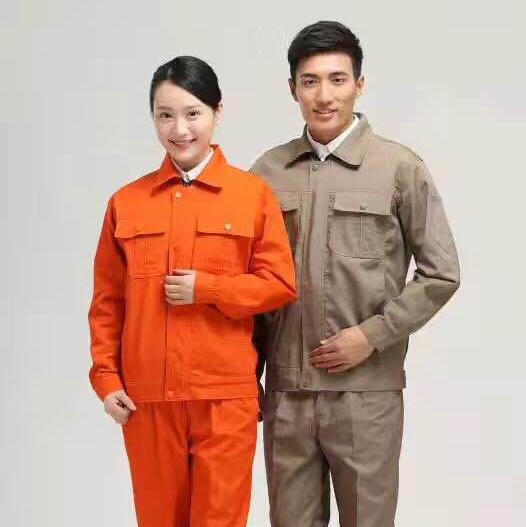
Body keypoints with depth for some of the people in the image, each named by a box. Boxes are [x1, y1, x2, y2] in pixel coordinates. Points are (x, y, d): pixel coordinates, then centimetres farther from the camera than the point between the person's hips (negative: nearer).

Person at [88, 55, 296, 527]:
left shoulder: (253, 193, 0)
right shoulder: (126, 201, 5)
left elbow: (281, 285, -2)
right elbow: (107, 300, 7)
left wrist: (207, 288, -13)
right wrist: (106, 377, -1)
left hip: (226, 395, -2)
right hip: (146, 396, 2)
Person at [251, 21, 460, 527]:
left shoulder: (400, 168, -3)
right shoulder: (267, 172, 6)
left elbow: (441, 273, -2)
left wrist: (372, 335, -10)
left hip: (366, 392, -2)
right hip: (285, 391, 3)